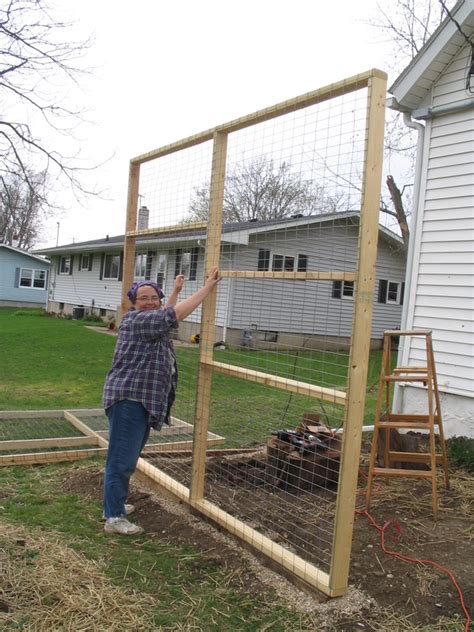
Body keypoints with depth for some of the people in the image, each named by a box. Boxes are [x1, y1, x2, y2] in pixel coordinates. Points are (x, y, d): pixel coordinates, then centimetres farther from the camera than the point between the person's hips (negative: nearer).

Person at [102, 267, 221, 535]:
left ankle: (115, 502, 30)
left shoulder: (150, 321, 15)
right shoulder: (136, 320, -13)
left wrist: (176, 291, 39)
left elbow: (165, 316, 39)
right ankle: (114, 518, -1)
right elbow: (176, 314, -19)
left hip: (145, 403, 10)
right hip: (128, 400, -10)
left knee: (129, 458, 18)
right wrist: (208, 286, -14)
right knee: (122, 459, -6)